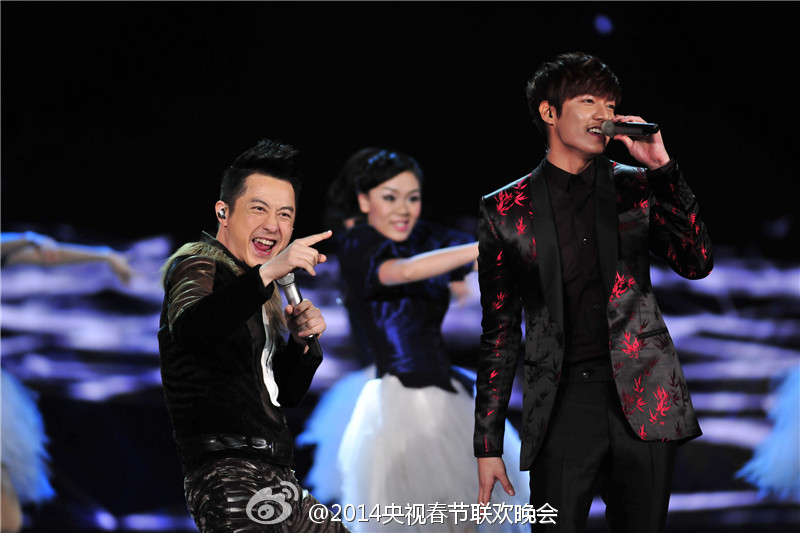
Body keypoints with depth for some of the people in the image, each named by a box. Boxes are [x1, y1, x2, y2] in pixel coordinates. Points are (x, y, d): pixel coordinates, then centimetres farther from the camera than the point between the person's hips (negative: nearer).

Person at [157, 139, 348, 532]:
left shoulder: (256, 290, 23)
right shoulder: (198, 266, -4)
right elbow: (189, 332, -30)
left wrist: (301, 342, 6)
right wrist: (268, 273, -39)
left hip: (276, 483, 9)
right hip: (231, 481, -9)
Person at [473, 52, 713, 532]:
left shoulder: (635, 187, 10)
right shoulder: (506, 209, 6)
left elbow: (697, 264, -2)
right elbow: (500, 332, 8)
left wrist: (661, 168, -9)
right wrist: (488, 444, 5)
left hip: (643, 401, 2)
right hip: (562, 402, -1)